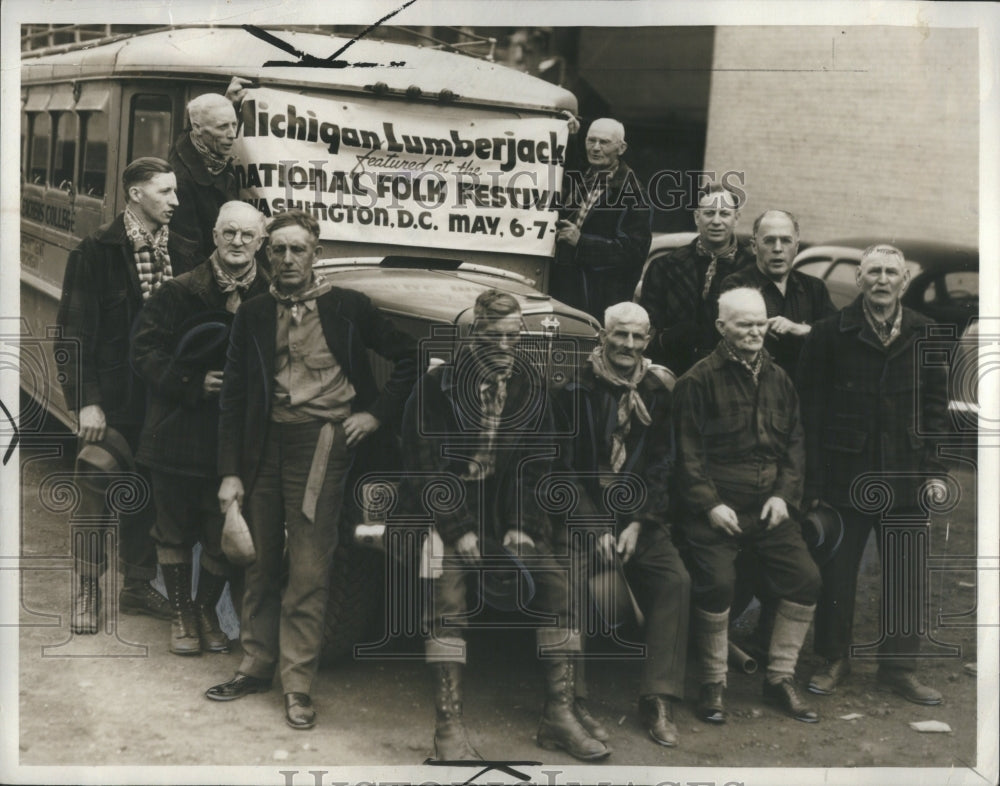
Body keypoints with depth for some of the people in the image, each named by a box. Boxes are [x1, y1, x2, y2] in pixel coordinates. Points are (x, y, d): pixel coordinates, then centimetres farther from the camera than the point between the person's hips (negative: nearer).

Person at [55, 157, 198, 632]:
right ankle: (88, 589, 16)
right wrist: (86, 400, -14)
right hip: (114, 399, -4)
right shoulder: (97, 253, -7)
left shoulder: (182, 253, 6)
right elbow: (73, 334, -9)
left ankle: (138, 585, 25)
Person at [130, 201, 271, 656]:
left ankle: (207, 610, 29)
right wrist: (194, 383, -15)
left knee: (223, 537, 8)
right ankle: (182, 614, 28)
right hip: (179, 435, 0)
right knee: (176, 530, 11)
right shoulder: (181, 293, -3)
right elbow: (146, 352, -4)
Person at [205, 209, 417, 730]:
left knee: (308, 571, -4)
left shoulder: (348, 307, 2)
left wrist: (378, 413, 0)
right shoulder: (252, 315, 8)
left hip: (322, 442, -3)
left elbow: (408, 358, 10)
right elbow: (233, 395, 7)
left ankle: (298, 686, 3)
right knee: (260, 565, 10)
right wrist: (230, 471, 1)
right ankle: (257, 668, 24)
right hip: (264, 445, 3)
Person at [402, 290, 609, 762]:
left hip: (506, 510, 4)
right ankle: (448, 726, -20)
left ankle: (559, 714, -6)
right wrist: (459, 529, -16)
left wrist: (520, 525, -7)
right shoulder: (438, 386, -6)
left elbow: (531, 466, 7)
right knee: (446, 592, -25)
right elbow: (425, 468, -8)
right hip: (446, 509, -4)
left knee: (556, 582, -13)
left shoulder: (530, 390, 6)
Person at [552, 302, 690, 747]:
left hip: (638, 513, 3)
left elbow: (661, 464, 4)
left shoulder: (658, 390, 6)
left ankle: (657, 700, -11)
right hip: (581, 510, -3)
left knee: (675, 579, -18)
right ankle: (572, 698, -15)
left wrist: (638, 524, -8)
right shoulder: (576, 388, -4)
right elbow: (564, 465, -6)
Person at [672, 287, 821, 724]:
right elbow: (688, 451, -7)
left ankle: (780, 678, 12)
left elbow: (795, 442, 14)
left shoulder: (778, 379, 13)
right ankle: (713, 685, 1)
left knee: (805, 577, -5)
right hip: (716, 506, -5)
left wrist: (784, 494, 0)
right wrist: (711, 505, -13)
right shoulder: (699, 380, -5)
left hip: (770, 505, 5)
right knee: (717, 583, -20)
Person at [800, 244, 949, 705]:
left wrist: (936, 470, 2)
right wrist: (813, 481, -6)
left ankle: (899, 666, 20)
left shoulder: (924, 335, 5)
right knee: (837, 572, 6)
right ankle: (834, 659, 22)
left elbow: (936, 407, 9)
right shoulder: (830, 334, -3)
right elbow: (810, 411, -3)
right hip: (846, 473, -2)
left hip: (905, 477, 2)